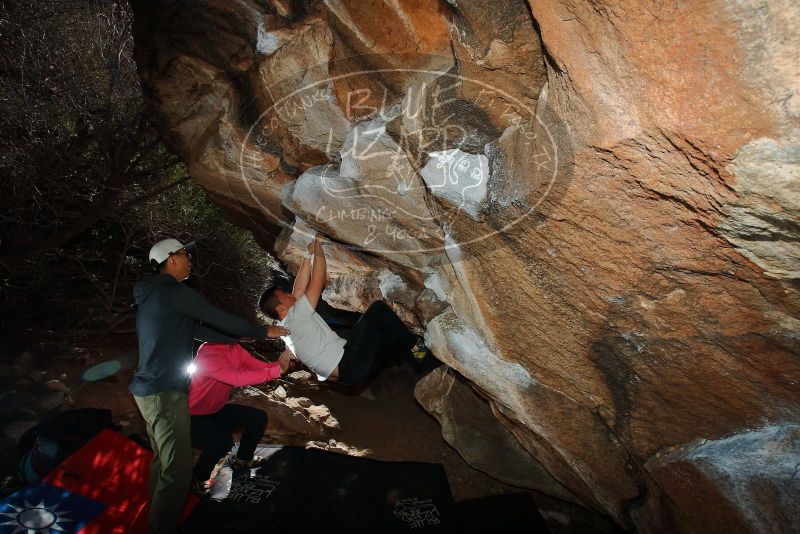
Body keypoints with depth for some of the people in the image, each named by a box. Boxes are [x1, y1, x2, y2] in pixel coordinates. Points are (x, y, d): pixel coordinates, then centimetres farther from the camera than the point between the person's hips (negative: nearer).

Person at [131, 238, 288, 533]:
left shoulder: (151, 296, 16)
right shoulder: (175, 292, -15)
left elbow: (197, 329, 18)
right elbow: (221, 319, -11)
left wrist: (241, 338, 21)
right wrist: (264, 331, 2)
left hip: (149, 389, 11)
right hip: (165, 392, -11)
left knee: (163, 461, 21)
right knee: (177, 470, -6)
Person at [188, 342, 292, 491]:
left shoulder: (235, 348, -8)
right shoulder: (208, 354, -33)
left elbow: (261, 366, -10)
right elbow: (239, 377, -43)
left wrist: (281, 363, -28)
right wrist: (277, 370, -41)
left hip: (216, 410, 9)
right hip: (192, 416, -8)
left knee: (259, 418, 2)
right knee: (222, 441, -30)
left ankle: (241, 462, 25)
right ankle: (197, 479, 0)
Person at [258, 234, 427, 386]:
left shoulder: (284, 327, 14)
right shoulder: (294, 317, -13)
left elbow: (300, 287, 15)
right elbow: (318, 279, -13)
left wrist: (309, 254, 13)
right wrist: (317, 247, -1)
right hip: (349, 365, -10)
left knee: (380, 327, 22)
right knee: (378, 309, -10)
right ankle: (414, 345, 3)